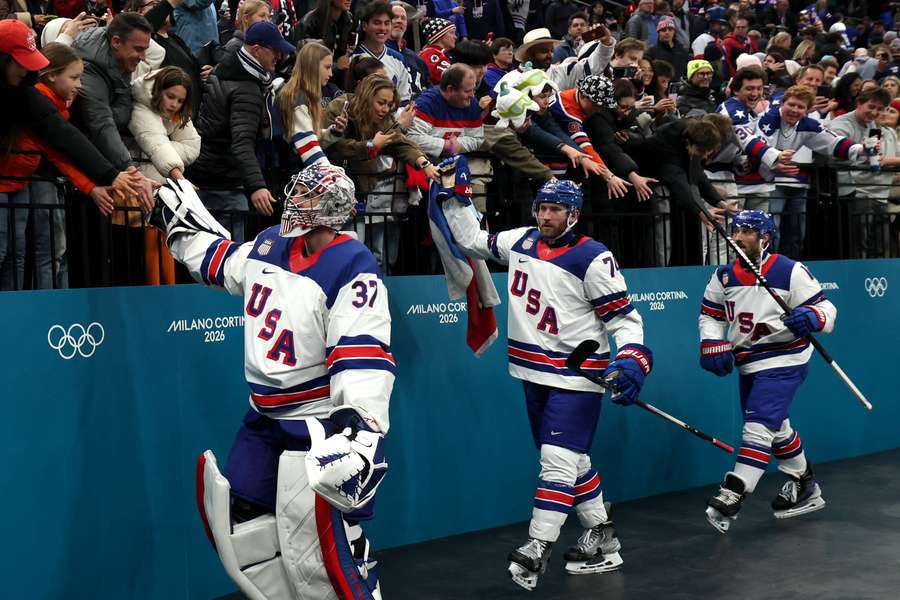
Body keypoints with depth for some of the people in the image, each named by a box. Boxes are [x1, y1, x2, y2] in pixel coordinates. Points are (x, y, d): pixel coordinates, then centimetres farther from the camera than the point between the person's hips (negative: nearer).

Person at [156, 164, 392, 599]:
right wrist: (182, 221, 25)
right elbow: (219, 262, 25)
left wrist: (362, 431, -37)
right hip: (265, 417, 8)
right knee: (239, 517, 13)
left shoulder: (353, 269, -20)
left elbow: (363, 358, -28)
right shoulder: (271, 244, 3)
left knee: (316, 539, -15)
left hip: (321, 421, -8)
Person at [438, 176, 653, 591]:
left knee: (558, 458, -12)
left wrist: (631, 360, -26)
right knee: (571, 459, 14)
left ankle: (535, 551, -13)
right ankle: (602, 541, 26)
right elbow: (470, 240, 18)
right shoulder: (521, 242, 5)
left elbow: (623, 317, -12)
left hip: (576, 377, -7)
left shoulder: (593, 258, -14)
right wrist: (454, 196, 10)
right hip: (535, 374, 7)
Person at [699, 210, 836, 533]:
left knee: (760, 425, -17)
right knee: (776, 428, 19)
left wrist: (811, 317, -34)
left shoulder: (791, 272, -13)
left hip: (783, 362, -7)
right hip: (749, 365, 7)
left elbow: (825, 308, -12)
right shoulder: (724, 276, 2)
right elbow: (710, 315, 12)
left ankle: (731, 497, -20)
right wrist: (713, 346, -4)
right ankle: (804, 488, 39)